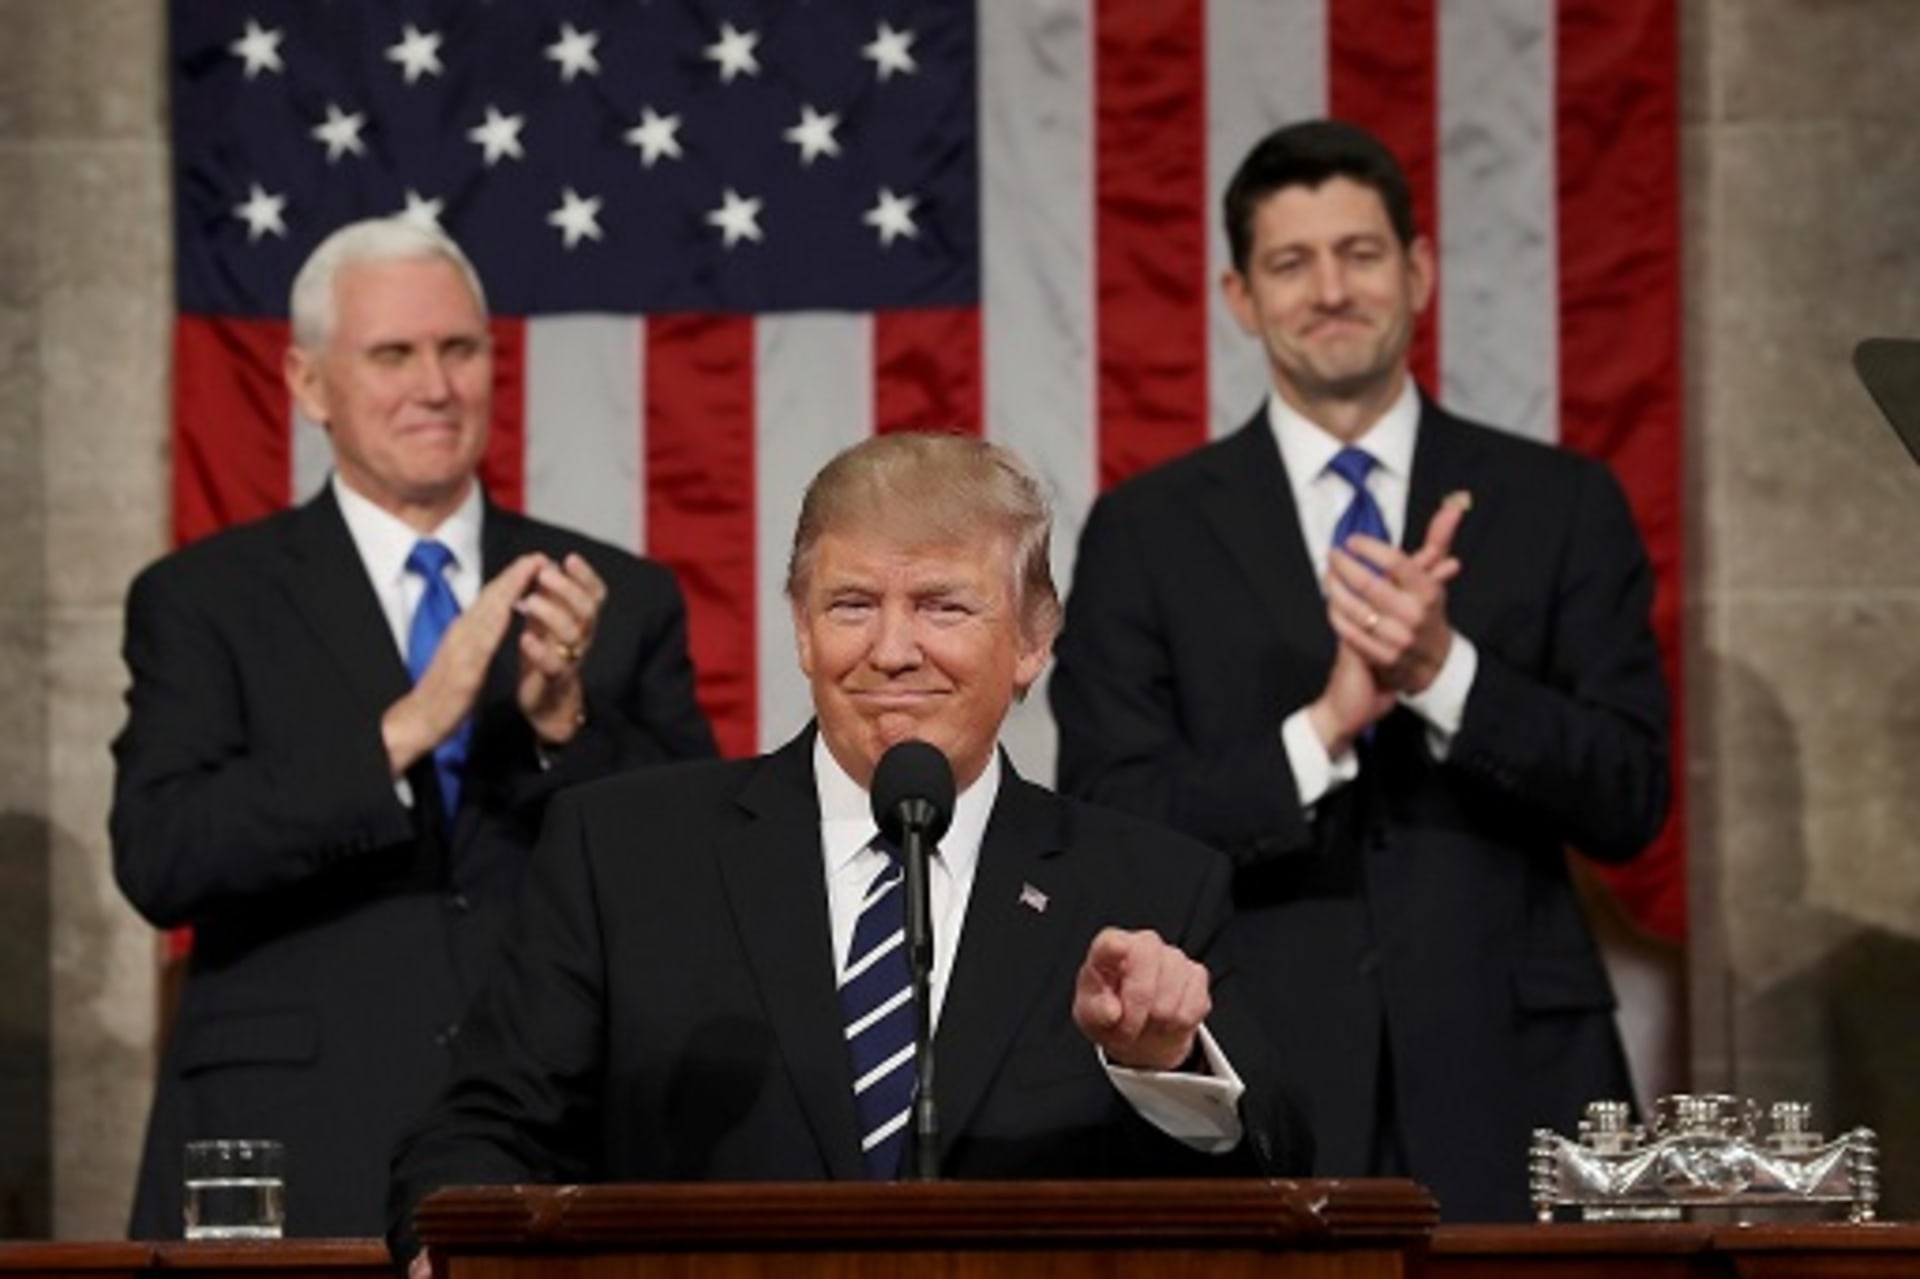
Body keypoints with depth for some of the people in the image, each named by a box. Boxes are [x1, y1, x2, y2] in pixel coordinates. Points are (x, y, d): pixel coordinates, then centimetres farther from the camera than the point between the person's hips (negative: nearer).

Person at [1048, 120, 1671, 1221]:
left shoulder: (1561, 506, 6)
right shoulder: (1147, 534, 4)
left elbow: (1631, 801, 0)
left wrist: (1444, 670, -16)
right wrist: (1321, 730, -17)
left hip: (1507, 1089, 1)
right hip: (1262, 1092, -1)